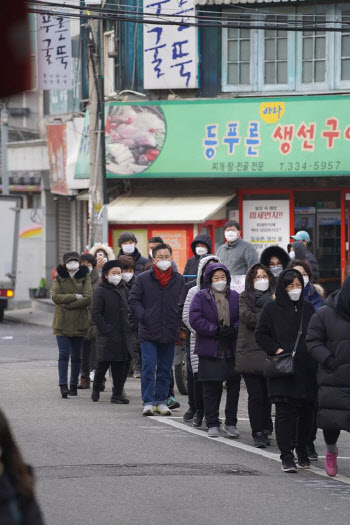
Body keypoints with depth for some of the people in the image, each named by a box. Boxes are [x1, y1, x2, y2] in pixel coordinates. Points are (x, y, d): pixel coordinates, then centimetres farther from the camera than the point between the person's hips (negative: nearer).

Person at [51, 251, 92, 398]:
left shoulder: (85, 278, 5)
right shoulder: (59, 278, 6)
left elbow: (88, 298, -10)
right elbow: (55, 296, -10)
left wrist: (67, 304, -13)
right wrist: (75, 296, -15)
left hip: (79, 322, 1)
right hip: (62, 323, -1)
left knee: (76, 356, 7)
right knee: (64, 354, -9)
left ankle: (74, 385, 15)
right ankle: (63, 385, -11)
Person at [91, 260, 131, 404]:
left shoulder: (123, 289, 12)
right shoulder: (101, 291, -5)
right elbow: (96, 314, -8)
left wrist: (127, 327, 7)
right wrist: (106, 331, -14)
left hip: (122, 335, 5)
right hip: (107, 336, -5)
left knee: (121, 365, 3)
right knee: (104, 363, -3)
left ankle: (117, 394, 9)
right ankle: (96, 389, 19)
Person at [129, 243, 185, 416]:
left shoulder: (179, 280, 6)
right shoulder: (143, 279, 0)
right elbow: (133, 300, 3)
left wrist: (179, 325, 1)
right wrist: (143, 316, -11)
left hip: (170, 333, 2)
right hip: (148, 332, -2)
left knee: (165, 369, 9)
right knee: (149, 367, -5)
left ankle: (161, 400, 18)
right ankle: (148, 402, 0)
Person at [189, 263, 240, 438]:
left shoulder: (235, 297, 10)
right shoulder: (201, 297, 2)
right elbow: (195, 319, -8)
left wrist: (233, 329, -12)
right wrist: (216, 330, -15)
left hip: (232, 350, 2)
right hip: (210, 350, -2)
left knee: (233, 387, 2)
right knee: (211, 390, 1)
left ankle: (231, 423, 13)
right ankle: (212, 424, 10)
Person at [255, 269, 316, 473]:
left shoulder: (308, 308, 12)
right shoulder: (272, 309, 1)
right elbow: (260, 334, 3)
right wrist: (276, 350, -10)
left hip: (306, 369, 4)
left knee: (306, 412, 7)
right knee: (285, 413, -8)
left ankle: (302, 450, 25)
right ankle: (287, 457, -6)